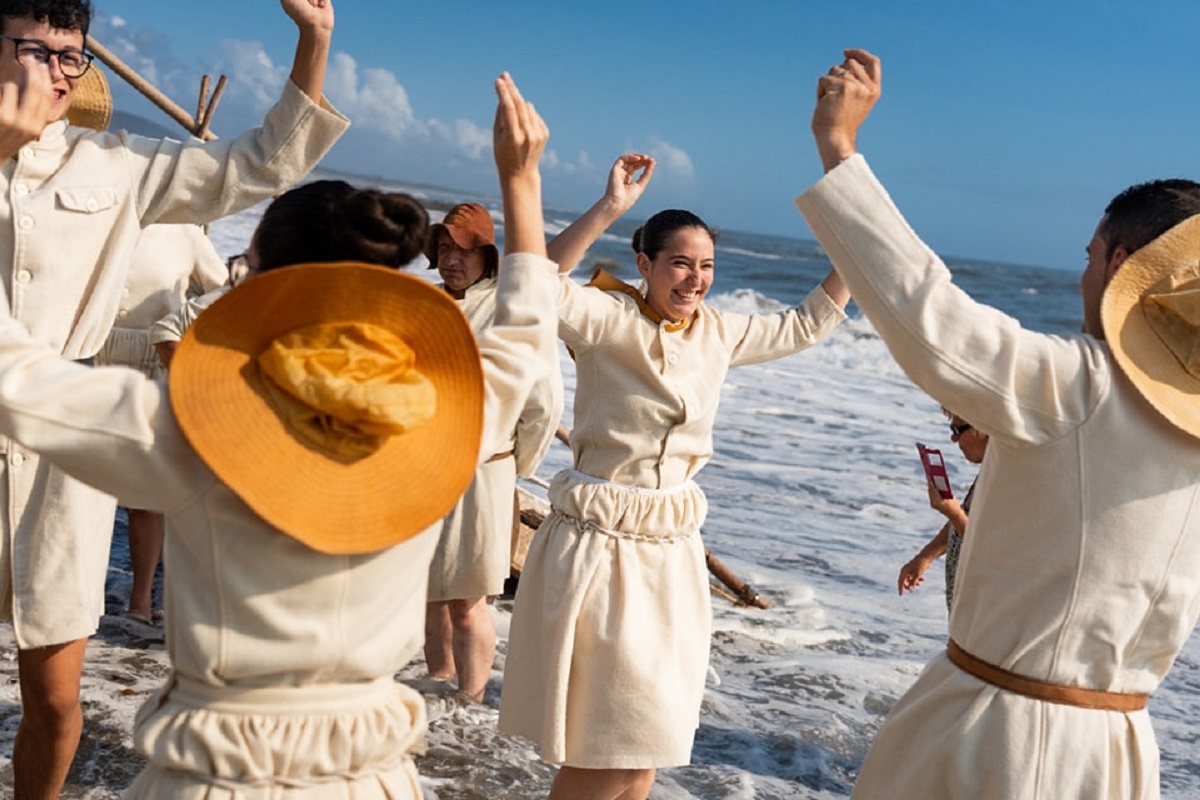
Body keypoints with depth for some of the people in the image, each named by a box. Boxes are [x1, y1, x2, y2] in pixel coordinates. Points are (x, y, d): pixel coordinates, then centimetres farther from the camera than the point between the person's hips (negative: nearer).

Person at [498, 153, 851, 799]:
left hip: (673, 548, 6)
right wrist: (608, 210, -35)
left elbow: (808, 323, 21)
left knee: (644, 740, 16)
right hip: (601, 543, -6)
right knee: (608, 745, -1)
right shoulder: (611, 320, -12)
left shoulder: (719, 333, 7)